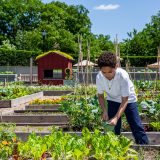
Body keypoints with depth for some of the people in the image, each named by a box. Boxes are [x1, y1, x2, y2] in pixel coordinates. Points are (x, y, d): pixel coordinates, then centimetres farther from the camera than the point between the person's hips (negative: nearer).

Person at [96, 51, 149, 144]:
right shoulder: (99, 77, -25)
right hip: (113, 100, 3)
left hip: (128, 100, -3)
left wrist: (116, 118, -39)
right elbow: (100, 95, -7)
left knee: (136, 126, -2)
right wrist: (104, 111, -20)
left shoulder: (123, 76, -36)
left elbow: (124, 101, -30)